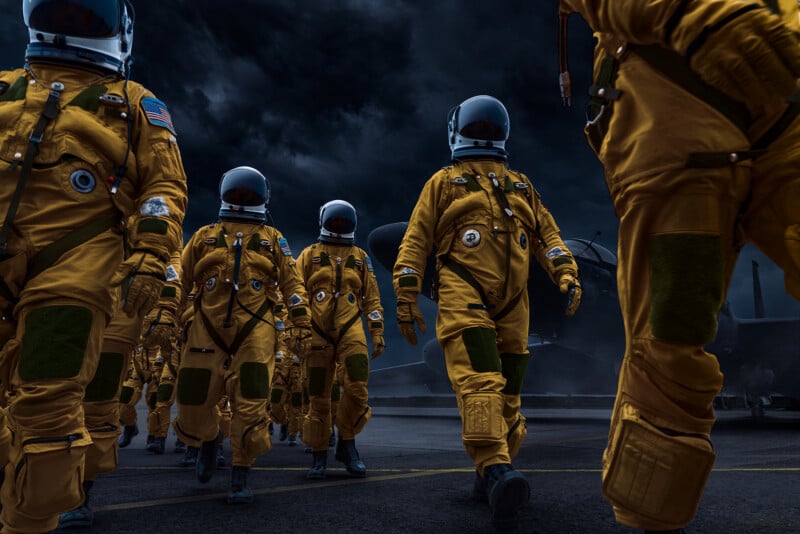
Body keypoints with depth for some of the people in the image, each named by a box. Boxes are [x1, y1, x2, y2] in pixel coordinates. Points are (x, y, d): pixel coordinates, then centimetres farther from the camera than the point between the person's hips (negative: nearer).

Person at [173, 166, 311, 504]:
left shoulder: (273, 239, 15)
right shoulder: (204, 236, 17)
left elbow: (291, 283, 12)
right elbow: (180, 278, 14)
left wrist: (302, 323, 3)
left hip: (255, 331, -1)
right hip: (208, 329, 2)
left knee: (250, 404, -8)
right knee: (194, 400, 2)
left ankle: (240, 476, 5)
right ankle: (210, 439, 36)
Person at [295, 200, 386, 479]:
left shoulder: (360, 257, 15)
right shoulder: (309, 255, 10)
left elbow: (372, 299, 14)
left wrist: (377, 334, 7)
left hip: (351, 331, 1)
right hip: (318, 333, -1)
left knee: (357, 388, -14)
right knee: (318, 396, 3)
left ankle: (347, 444, 6)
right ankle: (319, 456, 15)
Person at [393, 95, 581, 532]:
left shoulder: (521, 187, 26)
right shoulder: (445, 182, 15)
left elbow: (547, 235, 18)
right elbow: (416, 241, 7)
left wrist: (567, 275, -1)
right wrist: (405, 299, -3)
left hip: (512, 306, 5)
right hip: (464, 298, -4)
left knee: (507, 392, 5)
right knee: (480, 381, -23)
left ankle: (491, 477, 17)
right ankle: (497, 470, -35)